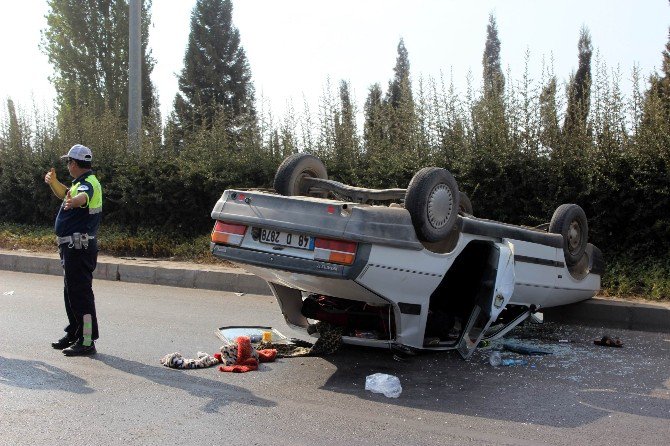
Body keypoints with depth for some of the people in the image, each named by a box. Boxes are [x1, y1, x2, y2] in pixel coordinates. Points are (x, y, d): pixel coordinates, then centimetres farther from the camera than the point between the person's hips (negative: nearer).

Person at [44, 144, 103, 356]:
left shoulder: (88, 183, -17)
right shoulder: (82, 183, 17)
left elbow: (83, 197, -42)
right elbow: (65, 193, 38)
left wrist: (74, 202, -62)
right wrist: (53, 181, 23)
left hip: (79, 249, -11)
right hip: (73, 248, 11)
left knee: (80, 293, -9)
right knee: (71, 292, 20)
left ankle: (87, 341, -5)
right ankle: (74, 334, 33)